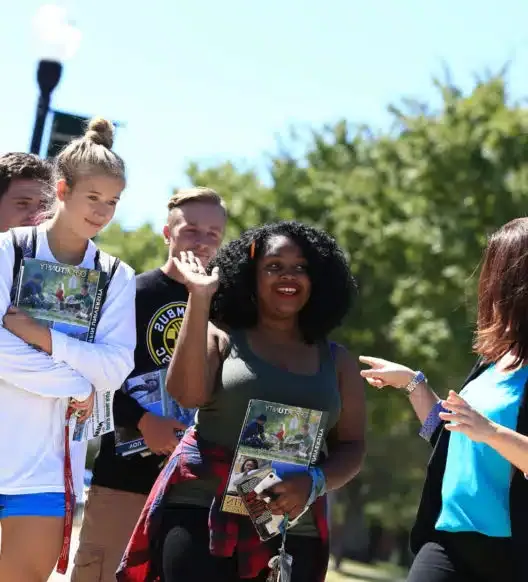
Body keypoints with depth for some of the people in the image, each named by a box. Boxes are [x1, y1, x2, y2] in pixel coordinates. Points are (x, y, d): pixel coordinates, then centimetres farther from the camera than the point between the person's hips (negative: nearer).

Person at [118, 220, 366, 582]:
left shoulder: (337, 361, 13)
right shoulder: (221, 337, 8)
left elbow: (352, 448, 10)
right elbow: (187, 393, -11)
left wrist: (314, 482, -12)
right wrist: (199, 299, -12)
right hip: (202, 512, -2)